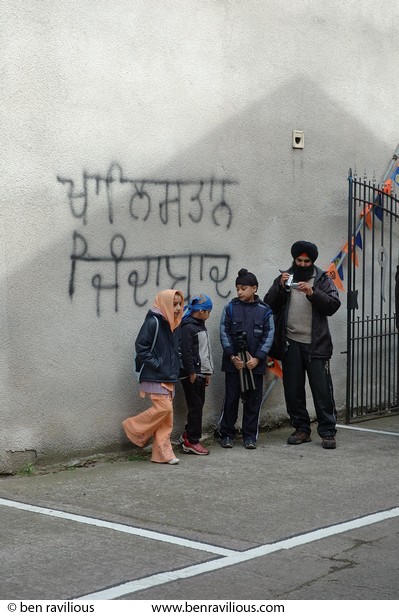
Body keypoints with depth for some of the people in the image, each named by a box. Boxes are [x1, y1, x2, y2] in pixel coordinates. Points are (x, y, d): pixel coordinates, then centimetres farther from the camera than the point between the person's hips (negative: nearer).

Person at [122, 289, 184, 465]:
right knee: (164, 408, -14)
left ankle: (163, 453, 9)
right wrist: (155, 365, -16)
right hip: (154, 377, -8)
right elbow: (141, 346, -16)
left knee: (167, 416, 5)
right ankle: (133, 427, 7)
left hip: (168, 378, 8)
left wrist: (174, 369, 12)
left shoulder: (173, 324, 12)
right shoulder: (153, 322, -13)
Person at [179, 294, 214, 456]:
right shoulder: (187, 327, -13)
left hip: (200, 373, 9)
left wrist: (207, 373, 20)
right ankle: (192, 442, 1)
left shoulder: (200, 326, 17)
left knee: (198, 405, 12)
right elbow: (186, 352, -18)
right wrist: (191, 373, -17)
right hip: (191, 374, -9)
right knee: (195, 406, -5)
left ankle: (188, 434, 24)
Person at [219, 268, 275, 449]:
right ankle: (226, 434, 13)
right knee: (231, 398, 4)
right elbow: (224, 333, 0)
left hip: (255, 364, 0)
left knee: (253, 400, 5)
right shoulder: (230, 308, 2)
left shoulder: (265, 310, 2)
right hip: (233, 363, 0)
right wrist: (232, 356, -10)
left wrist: (257, 358, -10)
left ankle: (250, 436, 14)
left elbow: (268, 336, 0)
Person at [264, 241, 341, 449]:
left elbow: (333, 305, -6)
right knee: (293, 390, 7)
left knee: (322, 389, -4)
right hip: (291, 344, 2)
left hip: (316, 344, -2)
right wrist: (280, 287, -13)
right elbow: (269, 305, 2)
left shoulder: (322, 279, 5)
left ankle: (327, 432, 3)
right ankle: (301, 429, 19)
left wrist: (313, 293, -19)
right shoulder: (285, 278, 10)